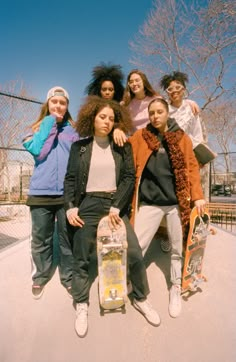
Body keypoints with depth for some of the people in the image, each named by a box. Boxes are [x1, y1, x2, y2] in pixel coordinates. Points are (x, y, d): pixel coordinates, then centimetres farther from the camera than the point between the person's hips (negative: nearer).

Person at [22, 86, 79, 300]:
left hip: (67, 193, 0)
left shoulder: (74, 130, 10)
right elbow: (38, 151, -10)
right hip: (41, 192, 1)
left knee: (67, 239, 8)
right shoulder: (38, 128, 10)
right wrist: (50, 123, -4)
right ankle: (40, 278, 30)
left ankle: (69, 278, 25)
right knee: (41, 240, 11)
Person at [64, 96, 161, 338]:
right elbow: (70, 179, 4)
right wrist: (70, 207, -8)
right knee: (81, 260, 6)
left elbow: (129, 177, -2)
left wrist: (116, 206, -11)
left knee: (135, 254, -2)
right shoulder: (79, 147, 5)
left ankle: (141, 299, 24)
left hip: (115, 205, 1)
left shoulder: (122, 147, 5)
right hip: (87, 206, 0)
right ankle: (82, 307, 28)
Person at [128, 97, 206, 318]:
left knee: (178, 250, 12)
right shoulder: (140, 136, 7)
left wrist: (197, 195, -3)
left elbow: (192, 167, 4)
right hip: (149, 202, 0)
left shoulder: (182, 138, 7)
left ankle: (175, 291, 34)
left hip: (177, 201, 1)